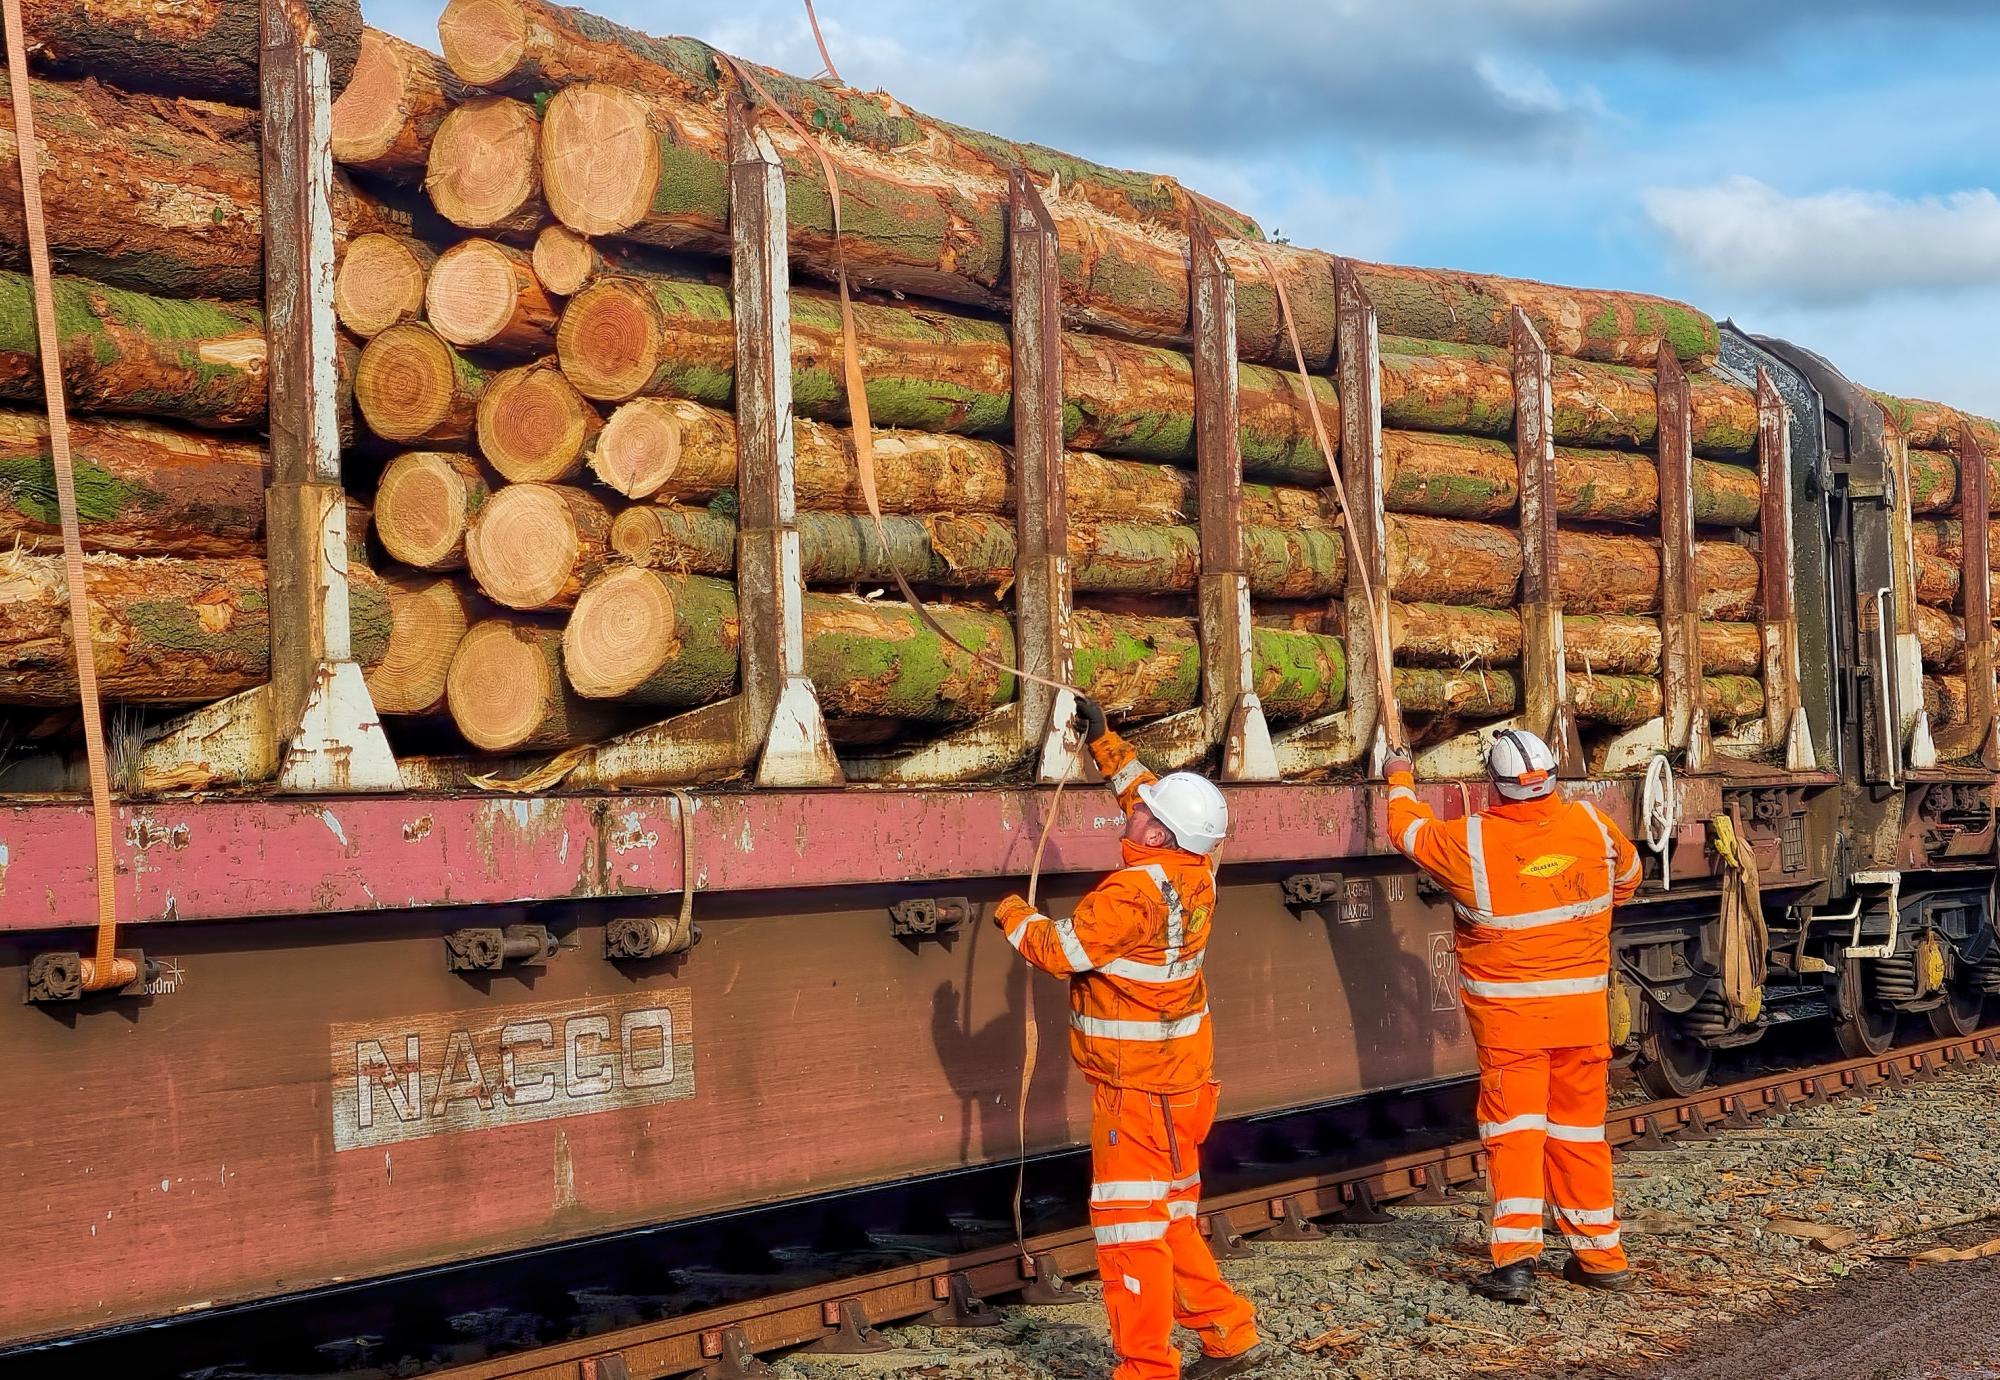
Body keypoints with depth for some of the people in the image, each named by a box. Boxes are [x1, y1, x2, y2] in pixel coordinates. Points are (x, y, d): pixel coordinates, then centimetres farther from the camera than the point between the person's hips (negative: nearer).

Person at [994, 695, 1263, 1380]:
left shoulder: (1133, 893, -25)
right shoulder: (1196, 874, 0)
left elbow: (1060, 950, -18)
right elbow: (1148, 793, 18)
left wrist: (1014, 914, 0)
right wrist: (1104, 740, 22)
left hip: (1138, 1087, -9)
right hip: (1182, 1076, 9)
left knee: (1130, 1223, -3)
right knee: (1170, 1219, 20)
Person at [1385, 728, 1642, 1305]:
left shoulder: (1471, 841, -15)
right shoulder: (1592, 825, -4)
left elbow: (1410, 831, 5)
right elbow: (1627, 875, 17)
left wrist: (1400, 781, 25)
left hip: (1508, 1010, -3)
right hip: (1582, 1006, 3)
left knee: (1513, 1127, -1)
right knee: (1580, 1128, 13)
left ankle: (1516, 1257, -12)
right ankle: (1601, 1255, 20)